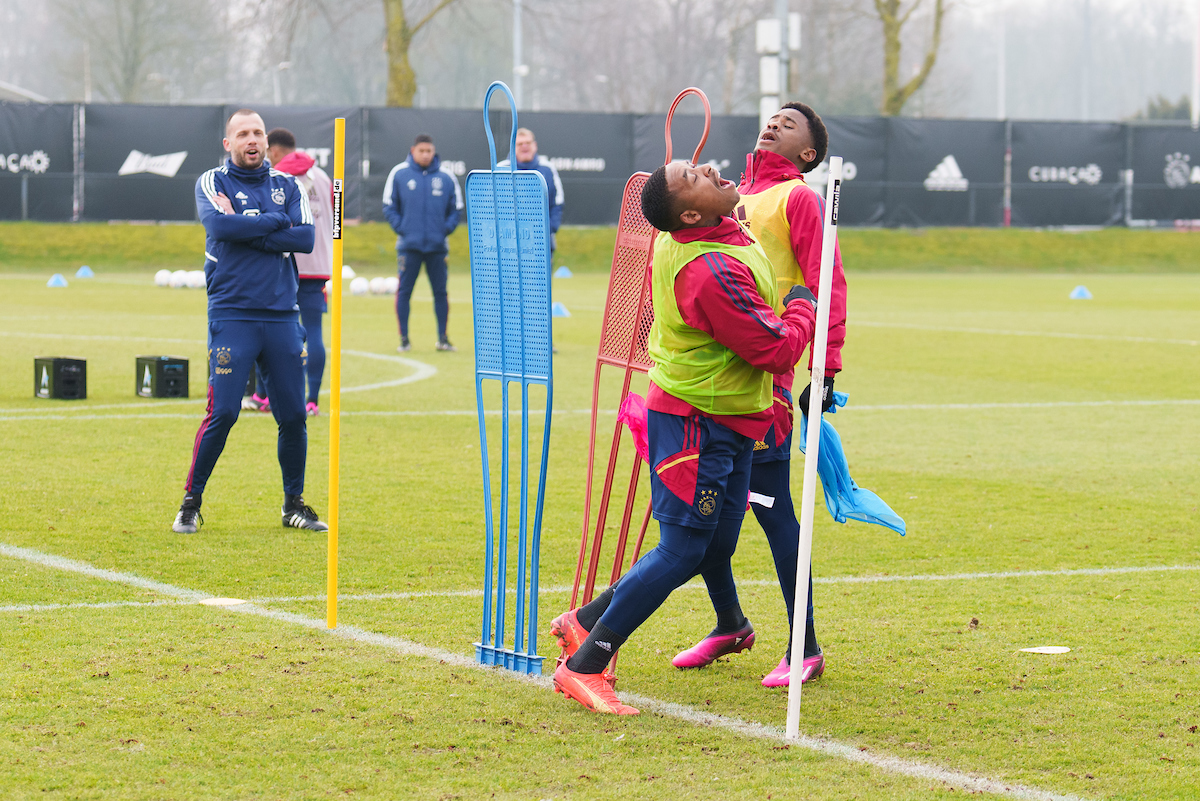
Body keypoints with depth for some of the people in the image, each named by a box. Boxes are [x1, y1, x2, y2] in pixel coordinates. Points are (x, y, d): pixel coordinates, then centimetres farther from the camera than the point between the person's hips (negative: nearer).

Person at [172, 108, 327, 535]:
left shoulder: (287, 185, 12)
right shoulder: (212, 182, 4)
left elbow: (305, 238, -3)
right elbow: (220, 225, -16)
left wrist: (244, 229, -9)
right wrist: (277, 221, -7)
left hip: (282, 315, 4)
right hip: (232, 314, -4)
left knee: (293, 415, 4)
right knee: (222, 413, -10)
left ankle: (294, 504, 19)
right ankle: (191, 503, 3)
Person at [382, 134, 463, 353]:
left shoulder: (446, 176, 4)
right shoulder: (399, 174, 0)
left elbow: (456, 207, 11)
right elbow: (389, 205, 5)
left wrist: (446, 228, -2)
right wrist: (400, 228, -5)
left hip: (437, 245, 1)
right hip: (409, 244, -1)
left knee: (440, 292, 4)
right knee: (404, 291, -1)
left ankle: (442, 338, 11)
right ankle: (404, 338, 6)